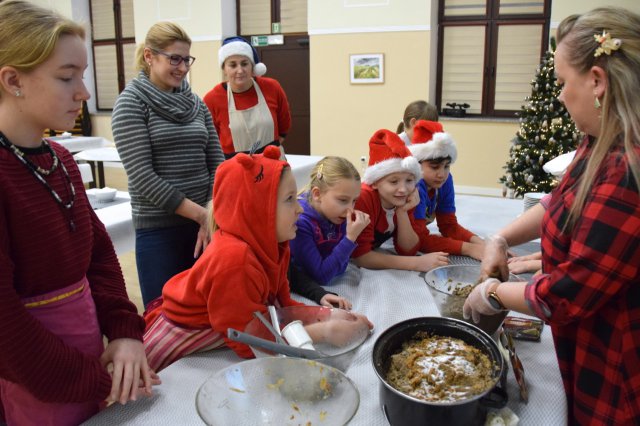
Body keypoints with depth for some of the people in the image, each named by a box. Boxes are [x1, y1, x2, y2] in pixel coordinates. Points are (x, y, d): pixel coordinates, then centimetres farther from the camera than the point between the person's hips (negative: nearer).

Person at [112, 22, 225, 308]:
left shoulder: (196, 103, 9)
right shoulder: (131, 103, -5)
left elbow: (216, 162, 6)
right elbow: (142, 175, -13)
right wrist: (200, 213, -14)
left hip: (203, 223, 5)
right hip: (158, 228, -4)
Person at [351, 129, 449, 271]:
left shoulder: (403, 200, -11)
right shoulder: (363, 198, -30)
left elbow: (408, 251, -10)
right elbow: (360, 256, -33)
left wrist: (402, 212, -24)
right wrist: (417, 263, -33)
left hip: (371, 251, 6)